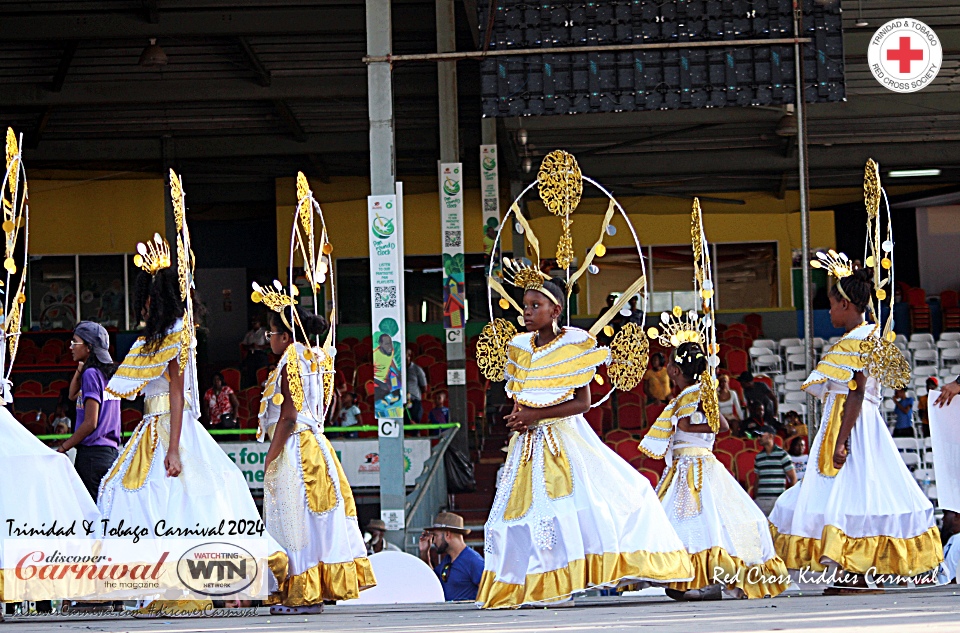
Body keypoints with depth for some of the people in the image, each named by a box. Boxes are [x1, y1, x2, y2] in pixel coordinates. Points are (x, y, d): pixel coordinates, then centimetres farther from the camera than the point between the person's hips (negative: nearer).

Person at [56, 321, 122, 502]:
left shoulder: (90, 374, -11)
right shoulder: (109, 373, 13)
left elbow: (90, 423, -15)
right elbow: (73, 395, 28)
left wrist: (63, 447, -7)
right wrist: (80, 369, 17)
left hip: (92, 453, -9)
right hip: (111, 452, 9)